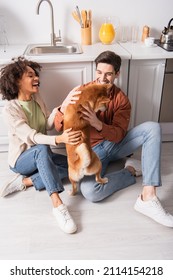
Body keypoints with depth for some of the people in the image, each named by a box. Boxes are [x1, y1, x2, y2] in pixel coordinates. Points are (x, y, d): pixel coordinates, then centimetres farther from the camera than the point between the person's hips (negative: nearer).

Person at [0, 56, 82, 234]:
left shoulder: (36, 98, 0)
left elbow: (47, 125, -7)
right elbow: (30, 137, -32)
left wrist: (59, 110, -26)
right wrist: (59, 139, -47)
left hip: (40, 156, 6)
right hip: (21, 159, -6)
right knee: (42, 149, -39)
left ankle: (24, 181, -16)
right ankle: (57, 204, -43)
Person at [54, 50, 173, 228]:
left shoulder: (121, 99, -3)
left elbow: (119, 135, -15)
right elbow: (59, 128, -10)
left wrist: (98, 125, -36)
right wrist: (63, 108, -33)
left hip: (115, 144, 3)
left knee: (152, 128, -22)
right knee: (89, 191, -32)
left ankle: (148, 198, -29)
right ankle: (131, 171, -4)